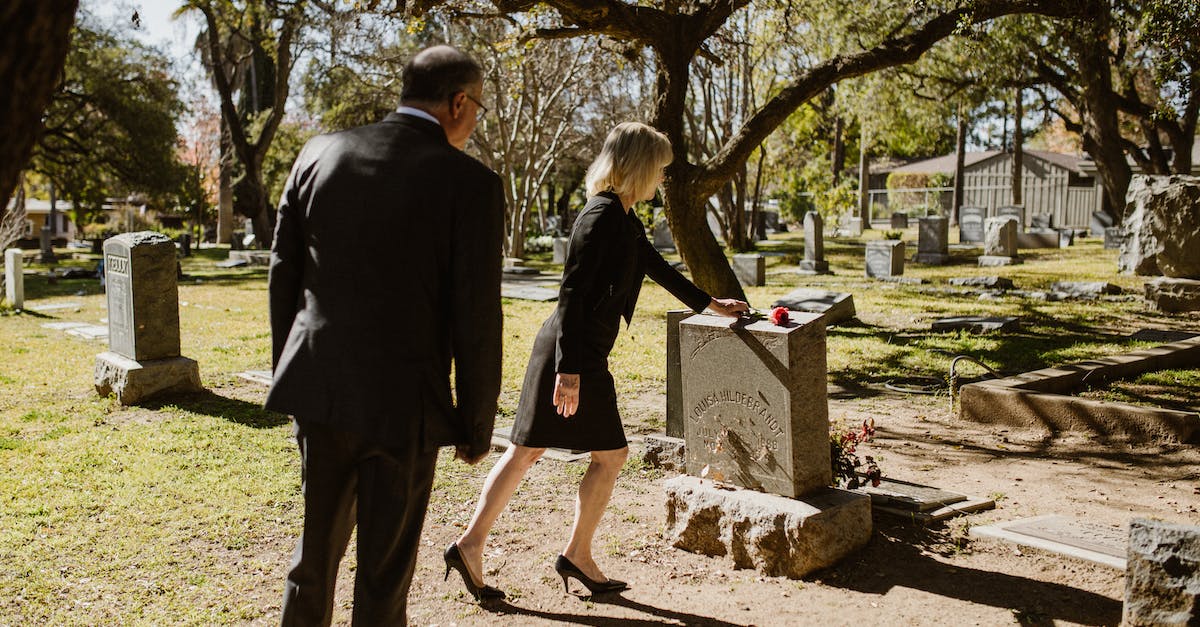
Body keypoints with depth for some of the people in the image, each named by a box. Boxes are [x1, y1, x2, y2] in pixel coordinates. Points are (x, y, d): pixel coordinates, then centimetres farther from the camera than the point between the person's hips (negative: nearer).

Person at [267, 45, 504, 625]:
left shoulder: (320, 153, 2)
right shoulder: (470, 183, -12)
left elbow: (284, 273, 7)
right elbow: (475, 320, -11)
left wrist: (289, 375, 18)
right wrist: (477, 424, 1)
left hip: (318, 388, 5)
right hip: (402, 402, -4)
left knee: (317, 546, 23)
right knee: (384, 574, 12)